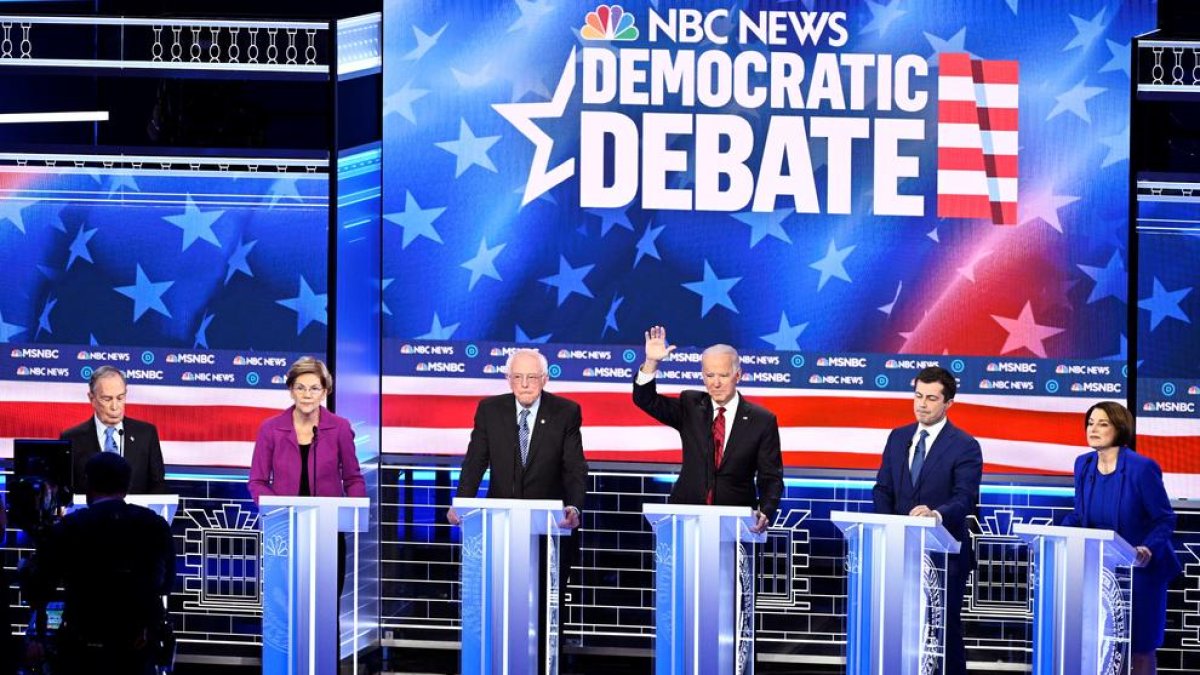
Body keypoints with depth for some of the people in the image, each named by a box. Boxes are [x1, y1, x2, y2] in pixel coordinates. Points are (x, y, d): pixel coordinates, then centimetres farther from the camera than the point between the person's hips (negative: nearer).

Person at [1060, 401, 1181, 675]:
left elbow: (1165, 520, -12)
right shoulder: (1084, 465, 0)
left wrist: (1148, 549, -30)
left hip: (1139, 569, -5)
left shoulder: (1142, 468, -17)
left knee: (1140, 646, 4)